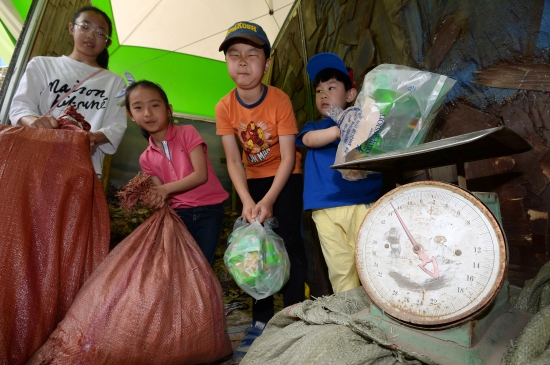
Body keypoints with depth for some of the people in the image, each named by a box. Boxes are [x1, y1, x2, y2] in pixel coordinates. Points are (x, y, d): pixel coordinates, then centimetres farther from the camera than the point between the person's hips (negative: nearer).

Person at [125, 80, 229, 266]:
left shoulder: (187, 133, -6)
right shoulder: (146, 158, 6)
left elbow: (201, 175, -14)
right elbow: (161, 194, 2)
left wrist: (166, 189, -20)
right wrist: (150, 198, -21)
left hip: (209, 209, -3)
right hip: (180, 212, 4)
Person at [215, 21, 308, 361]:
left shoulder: (280, 100, -21)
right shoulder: (225, 107, -12)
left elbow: (288, 157, -21)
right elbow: (233, 160, -12)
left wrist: (268, 200, -28)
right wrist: (247, 201, -24)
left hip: (285, 177, -3)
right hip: (253, 179, 4)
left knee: (289, 241, -9)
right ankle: (262, 320, 17)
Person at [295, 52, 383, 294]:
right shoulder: (313, 127, 20)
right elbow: (309, 139, -5)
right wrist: (341, 129, -23)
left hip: (363, 203, -2)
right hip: (325, 209, 2)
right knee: (340, 269, 3)